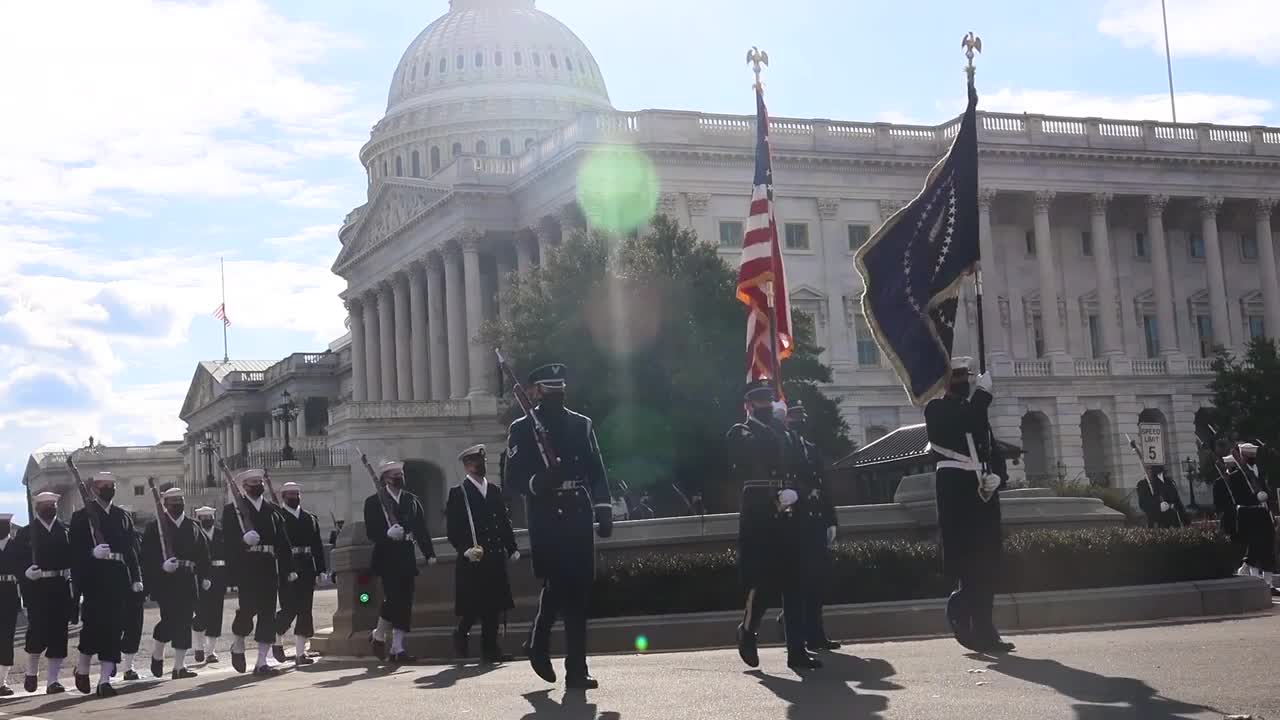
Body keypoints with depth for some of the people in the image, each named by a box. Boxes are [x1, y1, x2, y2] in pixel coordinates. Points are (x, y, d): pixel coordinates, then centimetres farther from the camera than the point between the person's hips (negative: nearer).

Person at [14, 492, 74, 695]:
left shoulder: (66, 531, 10)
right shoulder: (26, 533, 6)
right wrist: (24, 572, -14)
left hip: (62, 589, 2)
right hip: (37, 589, -2)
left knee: (58, 634, 0)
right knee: (38, 631, -7)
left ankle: (52, 681, 6)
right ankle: (31, 673, 19)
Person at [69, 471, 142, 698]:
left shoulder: (123, 517, 16)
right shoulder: (82, 516, 4)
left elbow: (132, 549, 14)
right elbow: (75, 549, -3)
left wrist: (136, 578, 7)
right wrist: (92, 553, -22)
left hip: (119, 579, 4)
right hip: (94, 579, -4)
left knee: (114, 627, -1)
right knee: (94, 622, -6)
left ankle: (105, 679, 0)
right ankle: (82, 669, 18)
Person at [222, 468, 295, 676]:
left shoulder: (271, 510, 15)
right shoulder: (232, 510, 5)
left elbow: (282, 541, 13)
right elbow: (228, 541, -3)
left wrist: (289, 569, 8)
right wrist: (244, 540, -23)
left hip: (269, 567, 4)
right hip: (246, 568, -4)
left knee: (268, 613, 0)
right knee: (248, 607, -11)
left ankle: (262, 662, 4)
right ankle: (238, 646, 20)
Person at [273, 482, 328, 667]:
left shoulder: (311, 518, 16)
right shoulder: (277, 518, 0)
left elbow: (318, 546, 14)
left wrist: (321, 570, 8)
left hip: (307, 568, 5)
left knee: (305, 610, 3)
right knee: (289, 608, -9)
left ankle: (300, 653, 7)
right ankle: (276, 639, 18)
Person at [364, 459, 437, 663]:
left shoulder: (412, 500, 13)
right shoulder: (374, 501, 0)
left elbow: (422, 529, 10)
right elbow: (371, 532, -6)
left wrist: (430, 554, 1)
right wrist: (388, 534, -25)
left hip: (406, 558, 5)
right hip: (387, 557, -5)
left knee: (404, 604, 2)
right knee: (393, 598, -14)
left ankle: (398, 649, 6)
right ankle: (378, 636, 10)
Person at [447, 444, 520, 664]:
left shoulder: (495, 491, 16)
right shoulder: (458, 493, -1)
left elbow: (505, 522, 17)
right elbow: (453, 528, -7)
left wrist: (511, 549, 9)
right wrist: (466, 550, -18)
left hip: (495, 557, 5)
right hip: (472, 559, -5)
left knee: (493, 606, 3)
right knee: (472, 606, -5)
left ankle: (490, 649, 8)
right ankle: (461, 635, 21)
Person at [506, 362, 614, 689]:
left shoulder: (582, 425, 14)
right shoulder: (522, 429, 4)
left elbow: (597, 472, 12)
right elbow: (515, 478, -2)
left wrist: (604, 511, 1)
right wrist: (540, 481, -22)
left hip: (579, 517, 3)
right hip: (546, 520, -3)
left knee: (579, 589, 1)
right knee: (557, 586, -10)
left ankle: (576, 670, 6)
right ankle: (538, 644, 13)